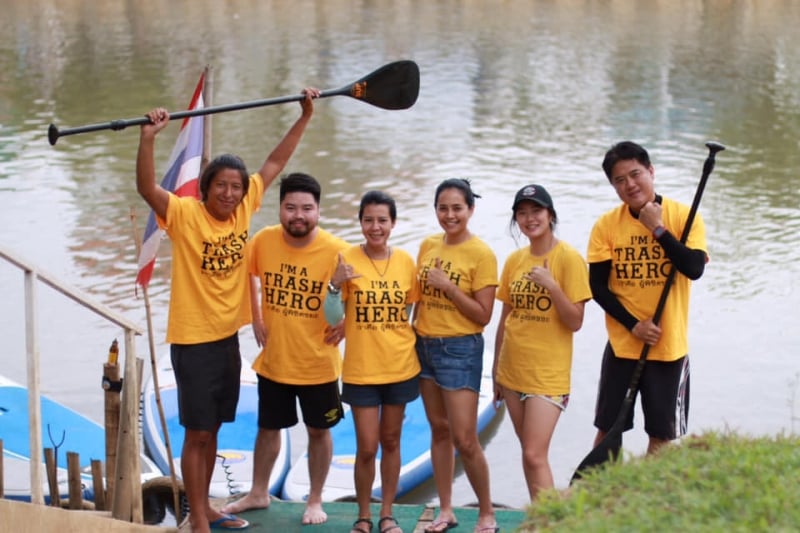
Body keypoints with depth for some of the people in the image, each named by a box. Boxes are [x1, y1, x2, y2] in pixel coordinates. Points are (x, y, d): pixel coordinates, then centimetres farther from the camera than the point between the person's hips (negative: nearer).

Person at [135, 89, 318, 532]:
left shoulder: (243, 208, 0)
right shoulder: (184, 214, -15)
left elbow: (276, 161, 8)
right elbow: (146, 187, -31)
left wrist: (305, 116, 7)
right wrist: (149, 137, -43)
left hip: (228, 337, 6)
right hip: (193, 341, -6)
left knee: (212, 431, 17)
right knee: (196, 433, 0)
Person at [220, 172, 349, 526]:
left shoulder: (336, 251, -19)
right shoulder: (263, 241, -10)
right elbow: (248, 275, 10)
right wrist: (256, 318, 5)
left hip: (317, 363, -3)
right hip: (273, 359, 3)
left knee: (318, 431, 13)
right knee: (268, 428, 19)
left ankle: (315, 500, 29)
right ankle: (258, 493, 37)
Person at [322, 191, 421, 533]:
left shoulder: (405, 262, -1)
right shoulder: (348, 260, -8)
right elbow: (333, 318, -8)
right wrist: (335, 285, -24)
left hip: (401, 367, 2)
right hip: (360, 369, -2)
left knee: (391, 441, 13)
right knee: (366, 447, 0)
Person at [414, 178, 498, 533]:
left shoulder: (481, 254, -11)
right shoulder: (428, 246, 6)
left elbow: (483, 315, -13)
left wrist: (448, 286, -20)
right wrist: (413, 331, 8)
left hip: (461, 349, -6)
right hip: (425, 345, 6)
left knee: (464, 439, -6)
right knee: (439, 430, 12)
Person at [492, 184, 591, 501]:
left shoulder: (568, 258, -9)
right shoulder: (514, 260, 7)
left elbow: (575, 322, -12)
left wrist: (551, 285, -24)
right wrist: (496, 369, 15)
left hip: (548, 374, -5)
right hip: (513, 371, 6)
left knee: (535, 456, -10)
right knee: (529, 454, 10)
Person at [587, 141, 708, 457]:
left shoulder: (683, 216, -6)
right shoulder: (606, 225, -3)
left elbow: (694, 268, -19)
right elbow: (597, 286, -4)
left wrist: (658, 229, -19)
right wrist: (633, 324, -13)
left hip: (669, 347, -1)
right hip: (622, 345, 1)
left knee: (662, 433, 8)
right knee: (608, 429, 8)